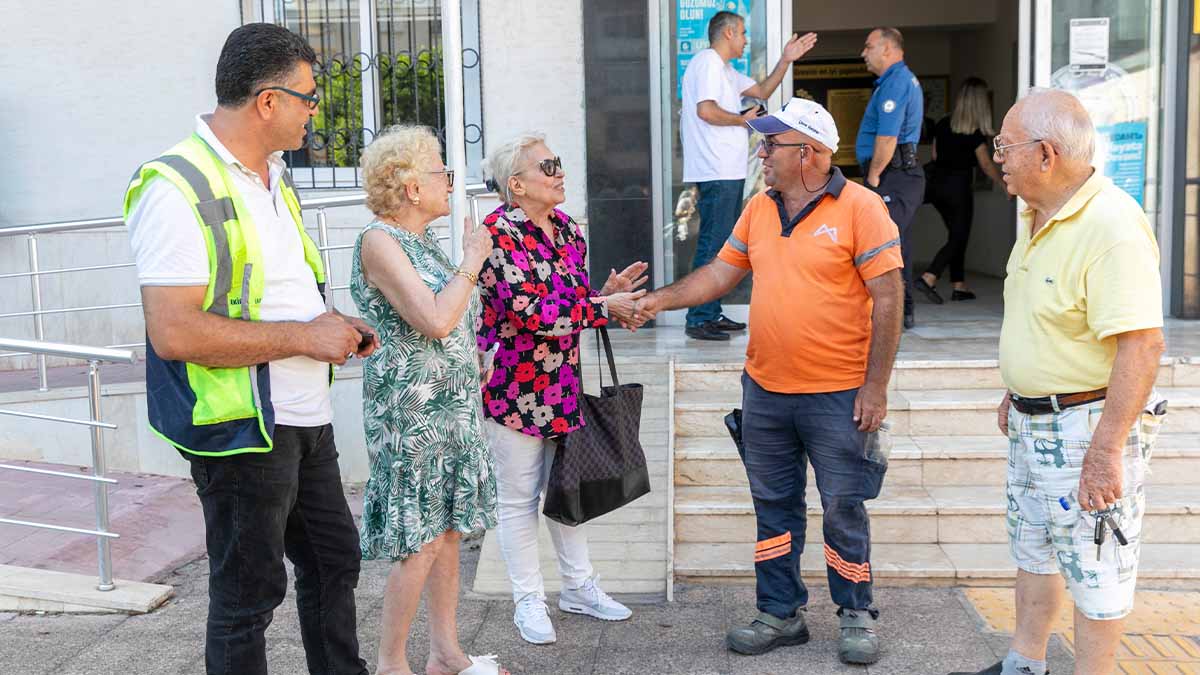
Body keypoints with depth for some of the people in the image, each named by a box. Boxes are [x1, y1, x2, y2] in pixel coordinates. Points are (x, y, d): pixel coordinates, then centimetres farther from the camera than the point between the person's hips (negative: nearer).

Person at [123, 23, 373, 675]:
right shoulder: (178, 188, -19)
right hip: (242, 428, -9)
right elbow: (175, 332, -27)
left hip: (306, 417, 9)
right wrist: (306, 337, -21)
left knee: (334, 560, 21)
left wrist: (335, 325, 5)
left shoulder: (274, 176, 11)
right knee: (249, 595, 5)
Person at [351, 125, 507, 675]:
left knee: (447, 531, 13)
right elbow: (435, 321, -24)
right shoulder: (379, 241, -14)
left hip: (451, 408, 9)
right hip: (411, 415, -9)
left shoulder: (423, 239, 12)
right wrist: (472, 261, -14)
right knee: (419, 544, -3)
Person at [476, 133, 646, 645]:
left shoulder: (568, 229, 7)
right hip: (514, 386, -7)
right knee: (519, 498, 6)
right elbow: (531, 313, -26)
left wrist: (608, 292, -6)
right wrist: (605, 308, -19)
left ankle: (578, 586, 31)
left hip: (563, 385, 7)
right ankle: (529, 601, 20)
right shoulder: (498, 233, -17)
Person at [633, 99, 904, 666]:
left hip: (838, 395, -6)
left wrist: (875, 386, -14)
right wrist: (660, 299, 2)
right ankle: (781, 613, 26)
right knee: (774, 507, 13)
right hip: (765, 390, 6)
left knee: (844, 510, 6)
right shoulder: (759, 209, 9)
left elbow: (888, 297, -12)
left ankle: (856, 616, 24)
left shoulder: (860, 208, -10)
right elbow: (722, 272, 14)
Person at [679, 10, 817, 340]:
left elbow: (762, 90, 29)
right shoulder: (707, 62, -9)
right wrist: (743, 119, -8)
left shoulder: (724, 69, 23)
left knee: (722, 245, 13)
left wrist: (786, 60, 20)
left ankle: (712, 314, 19)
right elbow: (706, 110, -22)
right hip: (717, 173, -11)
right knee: (712, 245, -10)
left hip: (728, 173, 11)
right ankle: (699, 320, -7)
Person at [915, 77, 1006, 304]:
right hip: (958, 185, -6)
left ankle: (959, 286, 15)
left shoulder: (942, 124, 3)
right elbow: (987, 166, -6)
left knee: (957, 235, 15)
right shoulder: (976, 133, -13)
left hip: (936, 182, 6)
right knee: (958, 237, 1)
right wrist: (1006, 185, 6)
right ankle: (927, 278, -16)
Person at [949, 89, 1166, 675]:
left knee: (1094, 569, 5)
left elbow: (1142, 344, -29)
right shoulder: (1035, 214, 6)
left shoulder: (1112, 226, -25)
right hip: (1032, 421, 10)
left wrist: (1105, 450, -30)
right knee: (1032, 550, 22)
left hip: (1089, 424, -10)